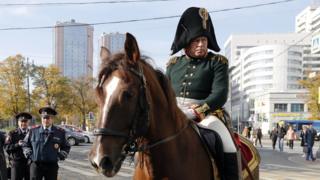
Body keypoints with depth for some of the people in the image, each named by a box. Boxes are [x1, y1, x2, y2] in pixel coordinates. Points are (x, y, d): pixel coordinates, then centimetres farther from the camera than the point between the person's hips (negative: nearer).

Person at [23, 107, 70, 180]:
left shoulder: (60, 132, 6)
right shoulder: (33, 131, 7)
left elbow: (66, 147, 17)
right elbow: (25, 145, 18)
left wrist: (61, 156, 2)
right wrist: (29, 154, 3)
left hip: (52, 166, 0)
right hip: (36, 165, 0)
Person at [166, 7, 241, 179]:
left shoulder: (217, 62, 4)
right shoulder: (174, 64, 15)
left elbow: (220, 95, -8)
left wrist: (195, 111, -20)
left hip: (206, 114, -3)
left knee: (228, 149, -27)